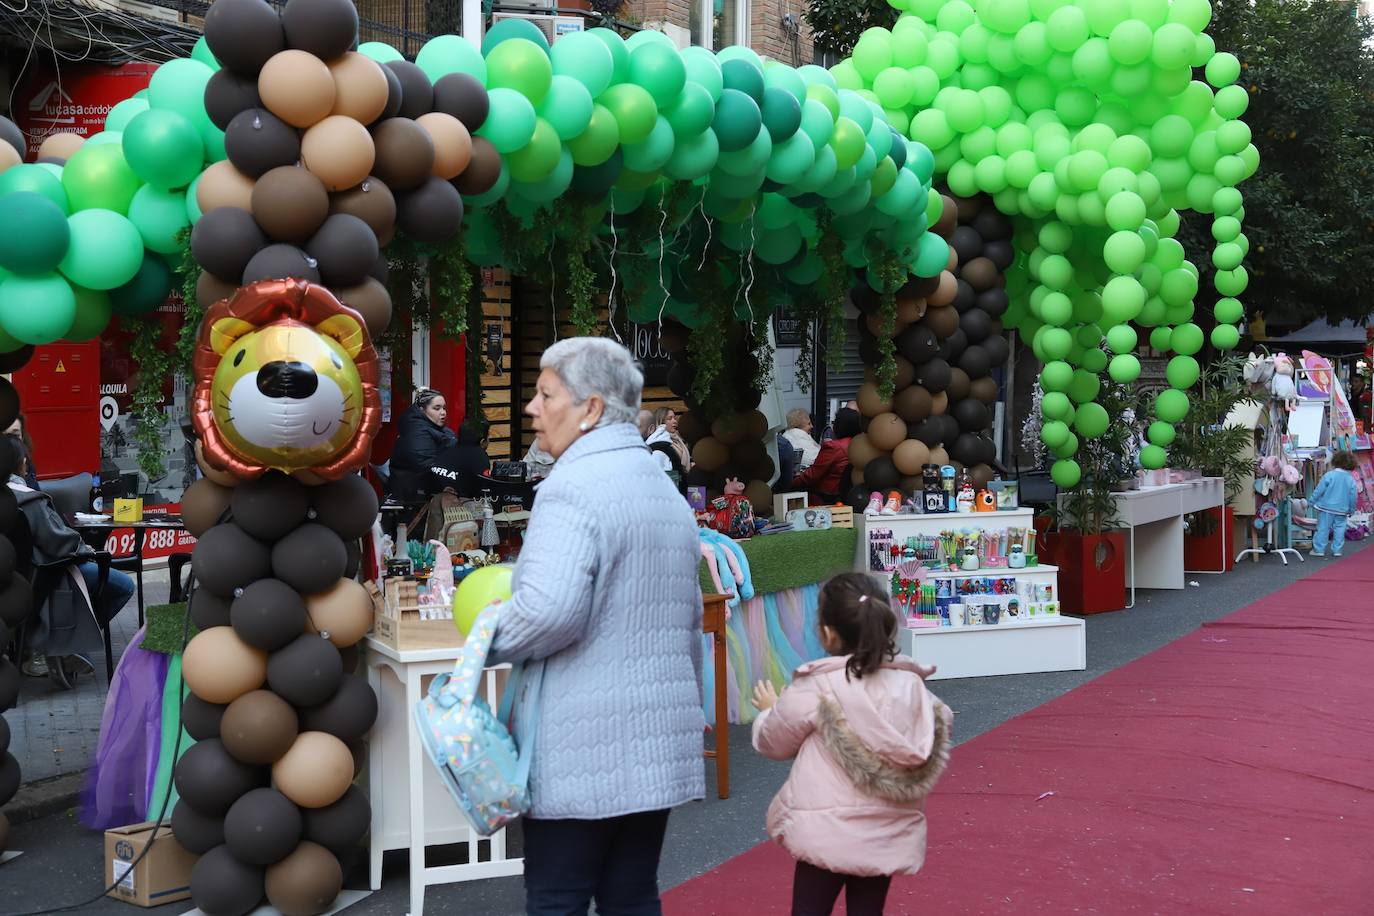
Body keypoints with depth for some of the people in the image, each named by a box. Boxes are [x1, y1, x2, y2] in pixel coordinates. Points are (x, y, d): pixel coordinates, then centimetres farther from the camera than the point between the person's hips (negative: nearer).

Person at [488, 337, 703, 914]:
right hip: (656, 737, 8)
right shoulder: (665, 489, 16)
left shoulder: (573, 487, -14)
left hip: (586, 746, -8)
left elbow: (549, 610, -27)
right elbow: (689, 616, 23)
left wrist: (488, 643, -9)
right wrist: (689, 702, 31)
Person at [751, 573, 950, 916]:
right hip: (888, 835, 4)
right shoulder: (911, 685, -2)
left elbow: (774, 743, 1)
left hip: (828, 833, -4)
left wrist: (769, 710, 23)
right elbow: (929, 761, 8)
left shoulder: (816, 689, -14)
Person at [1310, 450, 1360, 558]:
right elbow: (1354, 496, 7)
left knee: (1323, 528, 1)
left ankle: (1319, 549, 3)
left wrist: (1312, 502, 1)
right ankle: (1337, 550, 11)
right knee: (1339, 529, 10)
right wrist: (1351, 510, 18)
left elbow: (1319, 490, -9)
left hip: (1326, 507, -3)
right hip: (1342, 510, 3)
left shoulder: (1329, 475, -11)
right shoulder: (1351, 479, 0)